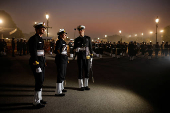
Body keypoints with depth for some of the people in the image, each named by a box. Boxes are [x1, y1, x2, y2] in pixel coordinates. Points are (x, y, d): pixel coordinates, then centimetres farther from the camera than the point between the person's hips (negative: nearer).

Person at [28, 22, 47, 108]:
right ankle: (36, 102, 3)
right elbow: (33, 53, -20)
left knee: (40, 81, 15)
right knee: (39, 81, -7)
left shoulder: (40, 39, 16)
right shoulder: (34, 39, -15)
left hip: (41, 62, 10)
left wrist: (43, 62, 19)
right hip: (37, 62, -10)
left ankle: (39, 99, 28)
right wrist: (36, 65, -23)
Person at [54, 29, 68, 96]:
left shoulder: (63, 41, 16)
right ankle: (58, 92, -4)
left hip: (64, 60, 10)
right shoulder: (59, 41, -14)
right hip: (60, 59, -10)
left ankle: (61, 88, 33)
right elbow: (56, 51, -18)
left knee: (63, 74, 18)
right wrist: (60, 52, -33)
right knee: (60, 75, -9)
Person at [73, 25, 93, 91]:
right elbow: (74, 48, 5)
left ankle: (86, 85, 15)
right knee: (80, 71, -1)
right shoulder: (77, 40, 3)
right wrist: (76, 49, -21)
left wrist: (91, 56, 2)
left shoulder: (88, 38, 5)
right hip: (80, 57, -1)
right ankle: (81, 86, 7)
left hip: (87, 57, 1)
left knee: (87, 71, 3)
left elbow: (90, 48, 6)